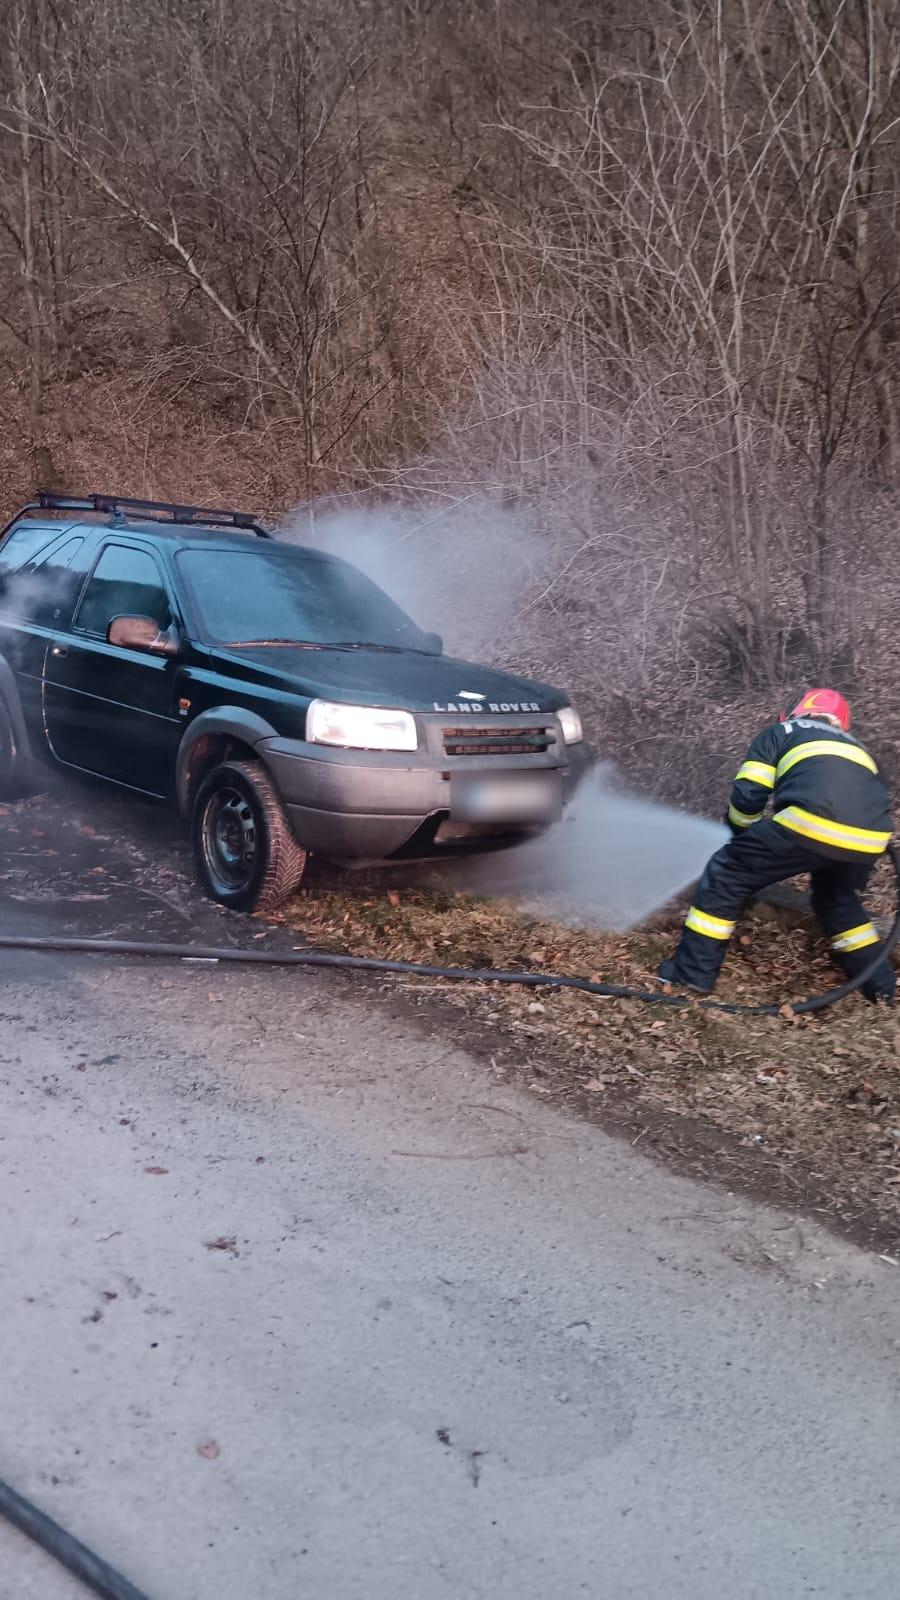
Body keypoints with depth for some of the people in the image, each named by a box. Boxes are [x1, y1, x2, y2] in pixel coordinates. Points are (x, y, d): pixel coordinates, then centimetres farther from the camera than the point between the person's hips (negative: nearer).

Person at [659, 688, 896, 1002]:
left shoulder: (780, 732, 27)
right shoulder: (853, 746, 40)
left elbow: (748, 794, 14)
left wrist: (741, 835, 34)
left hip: (815, 819, -5)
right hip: (870, 837, 5)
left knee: (726, 875, 14)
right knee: (836, 897, 36)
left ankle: (693, 972, 15)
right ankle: (879, 982, 36)